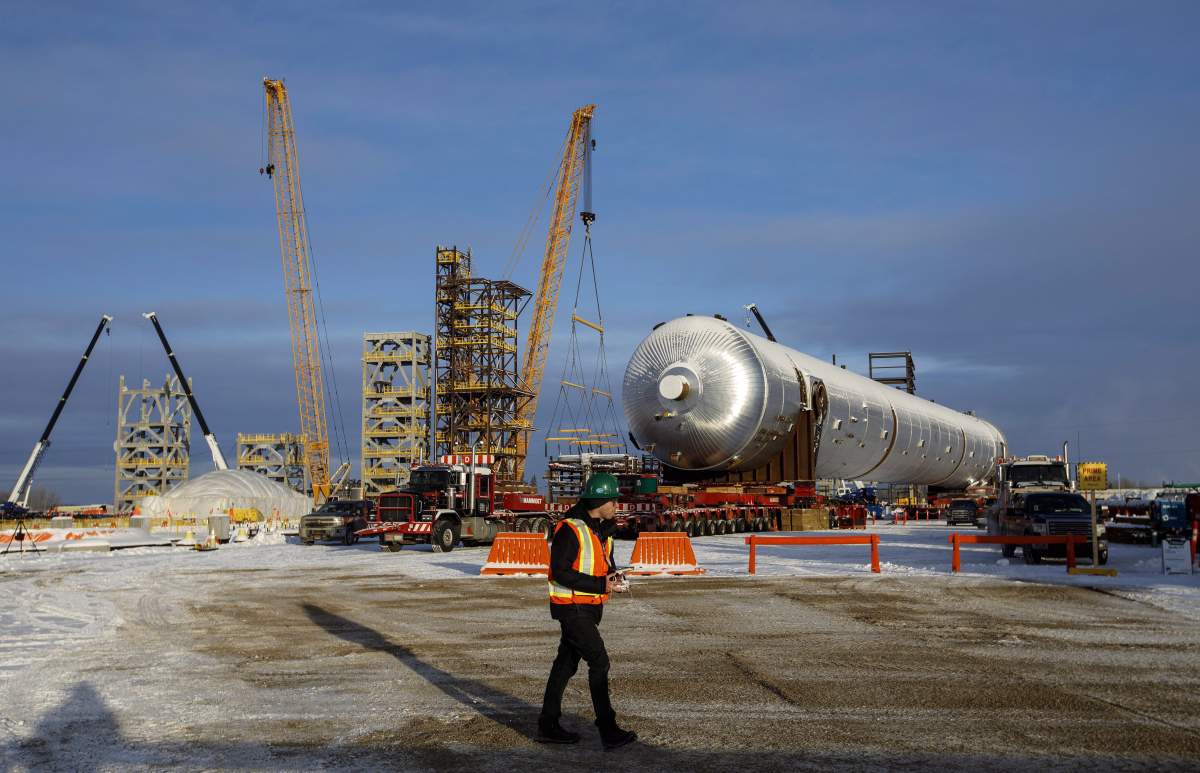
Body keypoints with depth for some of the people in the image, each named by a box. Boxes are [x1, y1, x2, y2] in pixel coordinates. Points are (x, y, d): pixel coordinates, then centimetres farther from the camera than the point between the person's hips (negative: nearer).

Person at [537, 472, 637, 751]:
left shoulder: (603, 529, 9)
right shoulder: (570, 529, -19)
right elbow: (561, 572, -21)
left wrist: (613, 576, -4)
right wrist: (600, 585, -24)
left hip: (590, 607, 9)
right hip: (572, 607, -9)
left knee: (566, 664, 13)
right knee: (599, 662, -9)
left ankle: (548, 726, 22)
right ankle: (609, 732, -5)